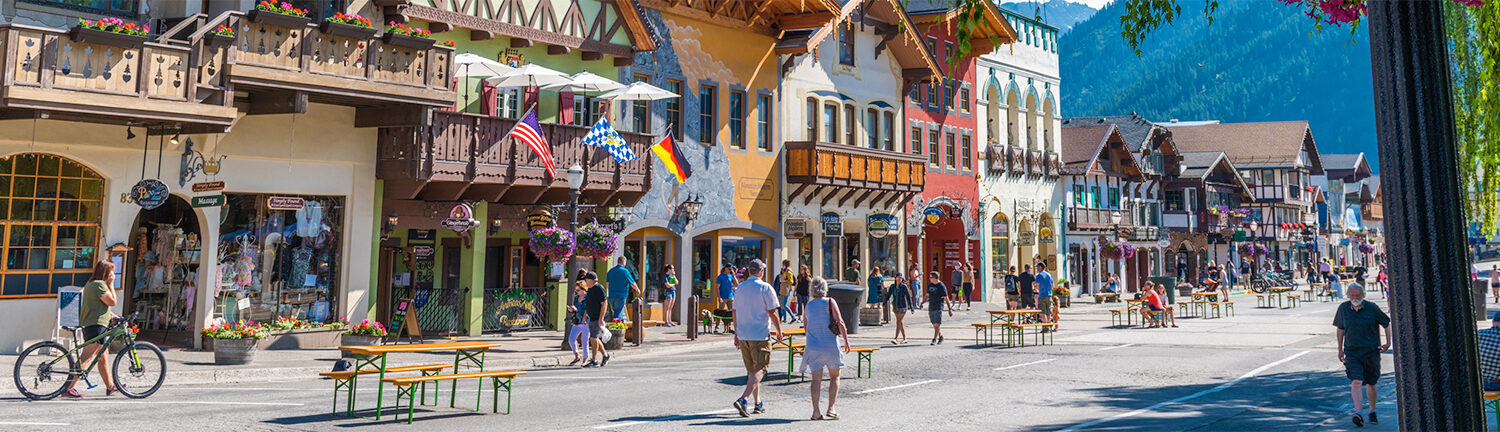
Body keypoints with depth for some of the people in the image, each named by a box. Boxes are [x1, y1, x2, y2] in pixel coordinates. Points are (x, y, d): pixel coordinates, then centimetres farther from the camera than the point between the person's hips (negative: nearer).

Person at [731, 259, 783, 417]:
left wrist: (736, 334, 18)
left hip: (743, 335, 6)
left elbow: (735, 313, 11)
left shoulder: (739, 288, 7)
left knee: (751, 370, 15)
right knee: (759, 370, -3)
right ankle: (743, 399, -19)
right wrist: (779, 331, 2)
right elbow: (772, 312, -10)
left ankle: (758, 404, 21)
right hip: (760, 335, -6)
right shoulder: (765, 288, -9)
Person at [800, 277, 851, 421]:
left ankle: (816, 412, 1)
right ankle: (831, 409, 4)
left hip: (813, 346, 3)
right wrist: (846, 341, -6)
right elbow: (840, 323, -11)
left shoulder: (808, 305, 5)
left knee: (816, 379, 6)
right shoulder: (829, 302, -7)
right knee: (834, 377, 11)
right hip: (830, 345, -3)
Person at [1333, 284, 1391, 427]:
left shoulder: (1372, 308, -5)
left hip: (1371, 351, 0)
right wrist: (1340, 349, 13)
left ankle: (1372, 412, 30)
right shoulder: (1343, 308, 0)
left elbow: (1386, 323, 8)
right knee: (1356, 382, -16)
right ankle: (1358, 413, -23)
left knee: (1371, 383, 12)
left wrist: (1388, 342, -2)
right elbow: (1340, 328, 12)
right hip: (1352, 352, 0)